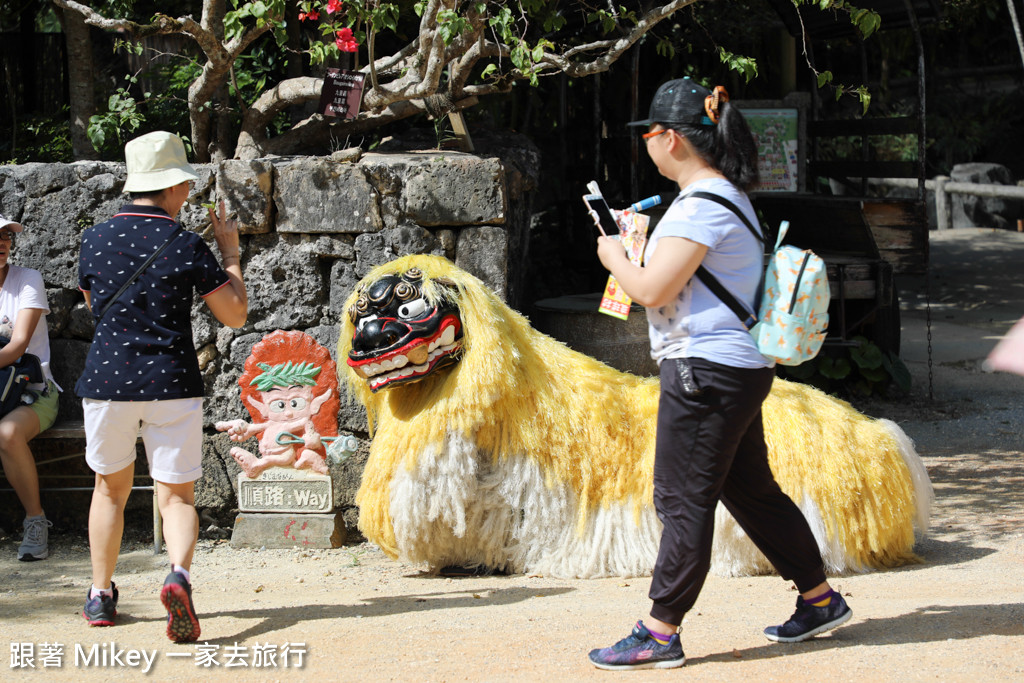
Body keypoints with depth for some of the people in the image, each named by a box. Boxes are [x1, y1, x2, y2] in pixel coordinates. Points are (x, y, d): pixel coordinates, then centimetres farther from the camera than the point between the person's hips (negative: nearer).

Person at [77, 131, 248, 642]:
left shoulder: (95, 239, 3)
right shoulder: (187, 246, -7)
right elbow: (235, 314, -2)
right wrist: (230, 252, 11)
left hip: (107, 379, 3)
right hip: (170, 383, -2)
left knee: (111, 487, 21)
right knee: (177, 494, 3)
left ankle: (100, 596, 23)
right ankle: (179, 576, -25)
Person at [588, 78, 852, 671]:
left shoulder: (701, 206, -17)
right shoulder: (731, 197, 15)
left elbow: (652, 290, -20)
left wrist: (613, 256, -2)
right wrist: (638, 246, 19)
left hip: (706, 370, -10)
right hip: (739, 365, 10)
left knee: (682, 500, -4)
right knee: (751, 490, 17)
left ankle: (661, 633, 2)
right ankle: (821, 599, 24)